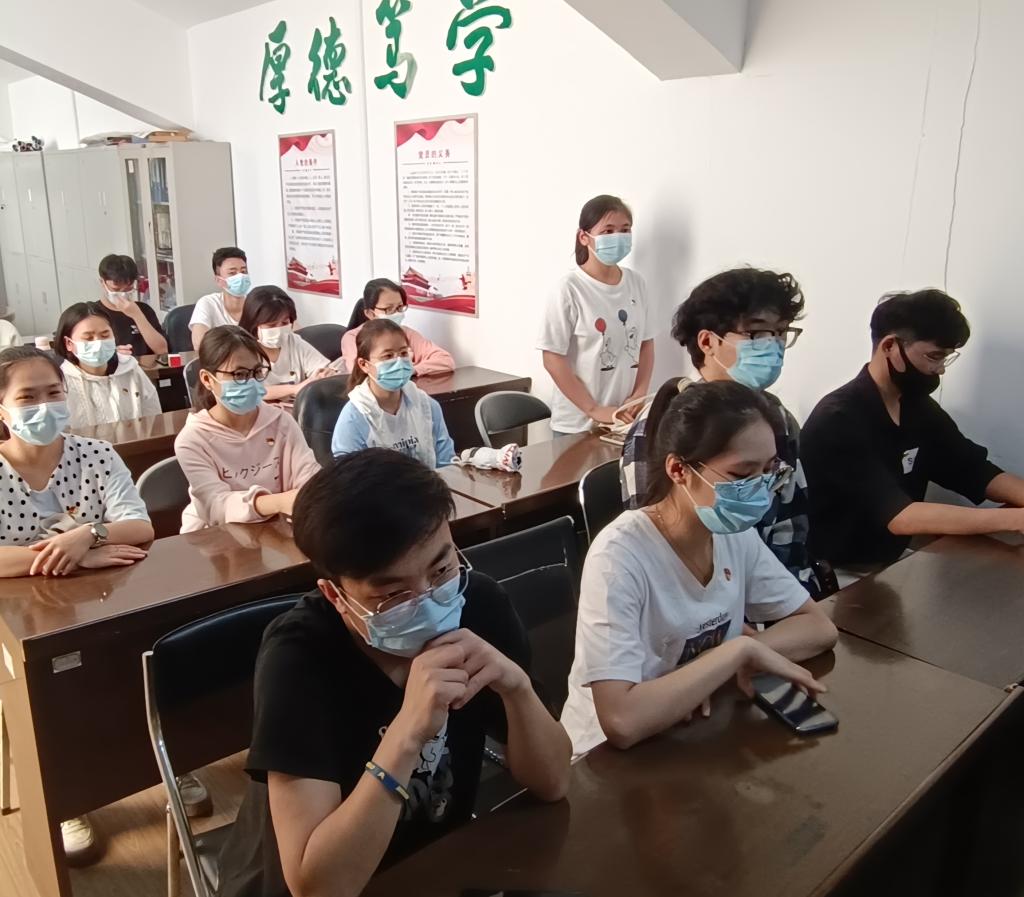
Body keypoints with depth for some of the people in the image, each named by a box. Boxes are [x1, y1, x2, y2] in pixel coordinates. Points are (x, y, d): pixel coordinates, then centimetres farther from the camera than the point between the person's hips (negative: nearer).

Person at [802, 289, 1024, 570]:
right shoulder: (838, 420, -22)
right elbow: (900, 517, -29)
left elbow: (977, 473, 5)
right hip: (839, 573, -8)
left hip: (895, 558, 8)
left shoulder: (919, 405, 3)